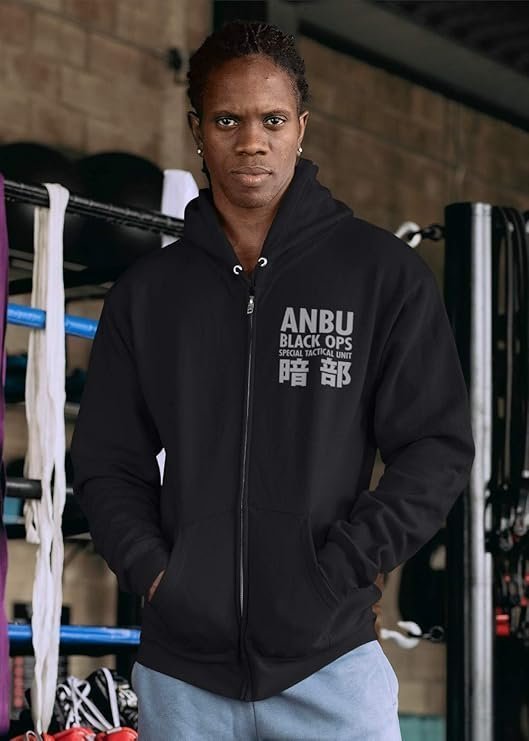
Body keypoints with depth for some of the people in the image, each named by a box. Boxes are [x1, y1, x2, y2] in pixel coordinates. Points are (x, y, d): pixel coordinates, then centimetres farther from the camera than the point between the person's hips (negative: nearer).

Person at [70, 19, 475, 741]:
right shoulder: (147, 291, 9)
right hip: (180, 665, 2)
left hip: (329, 660, -2)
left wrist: (337, 570, -10)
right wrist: (151, 568, -4)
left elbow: (438, 446, -1)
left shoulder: (384, 273, 1)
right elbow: (106, 462, 12)